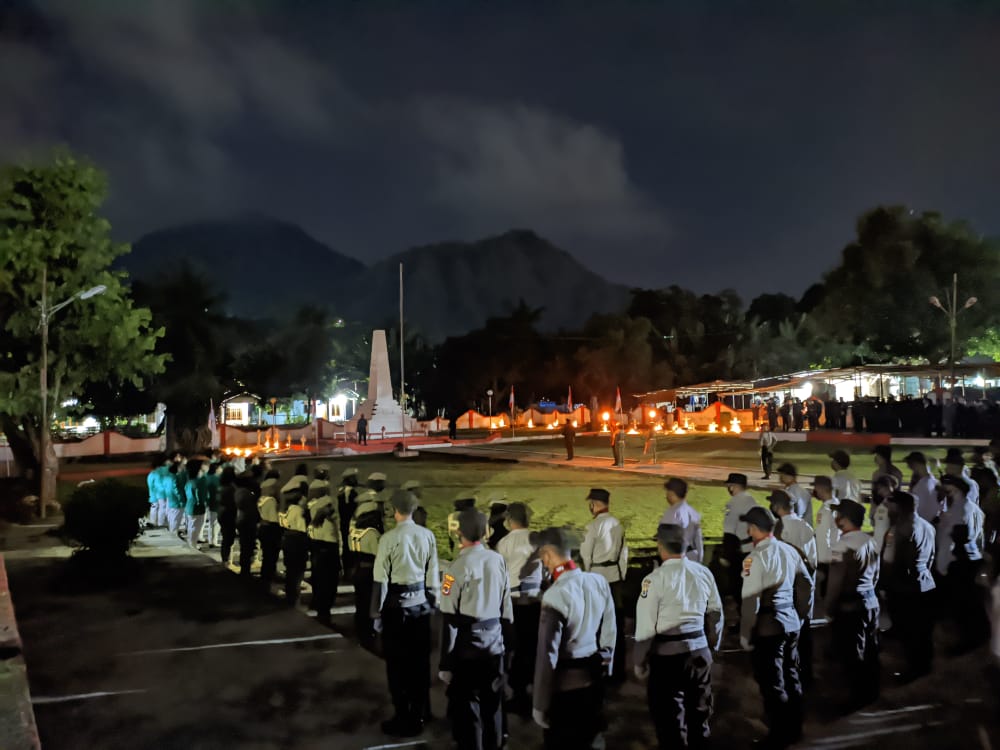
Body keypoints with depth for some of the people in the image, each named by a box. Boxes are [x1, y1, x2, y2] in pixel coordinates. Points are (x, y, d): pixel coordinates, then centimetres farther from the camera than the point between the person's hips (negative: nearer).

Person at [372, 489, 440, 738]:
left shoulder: (389, 538, -15)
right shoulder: (428, 535, -4)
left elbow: (381, 579, -12)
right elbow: (433, 573, 2)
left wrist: (376, 612, -2)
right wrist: (433, 602, 15)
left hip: (396, 605, -4)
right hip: (421, 603, 4)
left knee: (397, 663, 7)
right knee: (420, 660, 16)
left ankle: (403, 720, 13)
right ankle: (419, 713, 29)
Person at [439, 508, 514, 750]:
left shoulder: (459, 567, -15)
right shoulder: (498, 560, 0)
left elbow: (450, 619, -15)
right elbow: (506, 608, 7)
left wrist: (445, 663, -10)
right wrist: (509, 644, 16)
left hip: (467, 644, -5)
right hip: (495, 642, 5)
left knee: (466, 707, 7)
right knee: (493, 703, 19)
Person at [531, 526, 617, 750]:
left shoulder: (555, 595, -23)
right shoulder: (600, 582, -4)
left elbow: (547, 654, -20)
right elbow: (609, 632, 6)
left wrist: (540, 704, -12)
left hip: (565, 684, -6)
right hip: (595, 677, 6)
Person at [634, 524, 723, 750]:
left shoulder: (656, 579, -15)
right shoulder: (704, 573, 0)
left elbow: (646, 625, -12)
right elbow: (715, 613, 10)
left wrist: (640, 661, -1)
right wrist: (712, 646, 23)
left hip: (667, 654, -5)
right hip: (700, 649, 5)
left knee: (669, 714, 7)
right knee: (699, 707, 21)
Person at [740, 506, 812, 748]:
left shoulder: (756, 557, -18)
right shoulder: (790, 550, 4)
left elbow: (751, 600, -18)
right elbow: (807, 585, 12)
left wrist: (745, 635, -11)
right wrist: (800, 615, 21)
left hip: (767, 627, -8)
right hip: (791, 622, 8)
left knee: (772, 684, 3)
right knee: (791, 677, 18)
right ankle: (794, 729, 30)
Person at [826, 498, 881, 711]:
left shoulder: (844, 545, -21)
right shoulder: (870, 541, 3)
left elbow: (836, 582, -18)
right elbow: (875, 575, 13)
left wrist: (830, 609, -8)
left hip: (849, 607, -8)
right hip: (871, 602, 8)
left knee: (852, 656, 4)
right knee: (870, 652, 18)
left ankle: (858, 699, 12)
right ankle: (871, 693, 30)